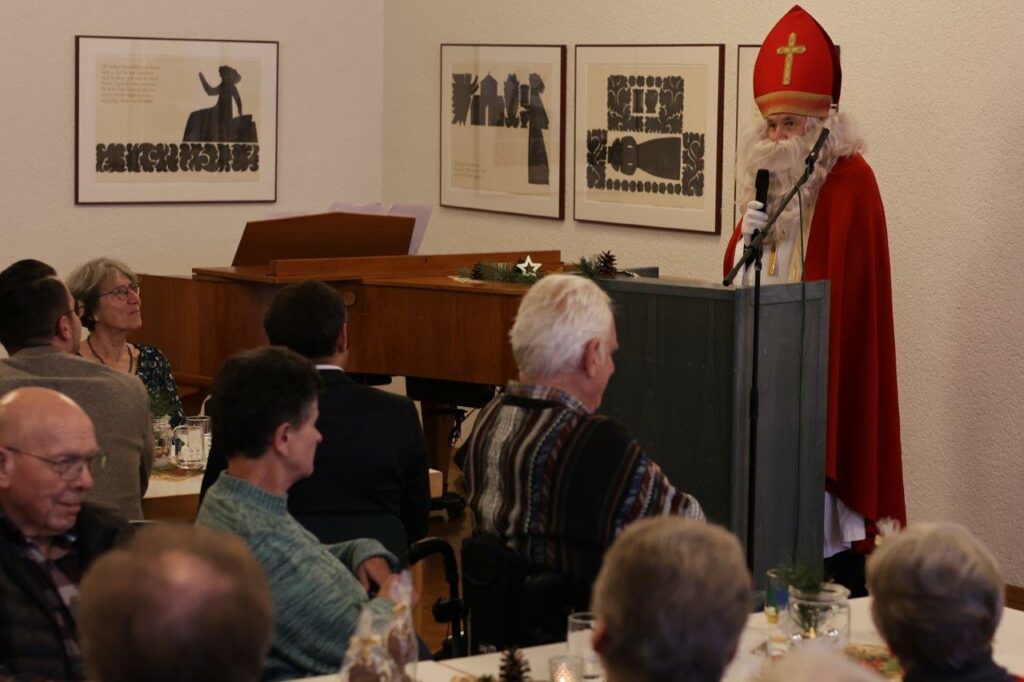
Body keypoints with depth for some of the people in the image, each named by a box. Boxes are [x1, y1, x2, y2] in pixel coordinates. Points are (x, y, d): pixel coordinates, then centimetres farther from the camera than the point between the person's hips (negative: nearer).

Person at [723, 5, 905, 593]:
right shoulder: (772, 176, 13)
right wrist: (746, 241, -2)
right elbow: (735, 280, 16)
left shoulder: (850, 181, -11)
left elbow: (845, 284, -17)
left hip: (826, 367, -7)